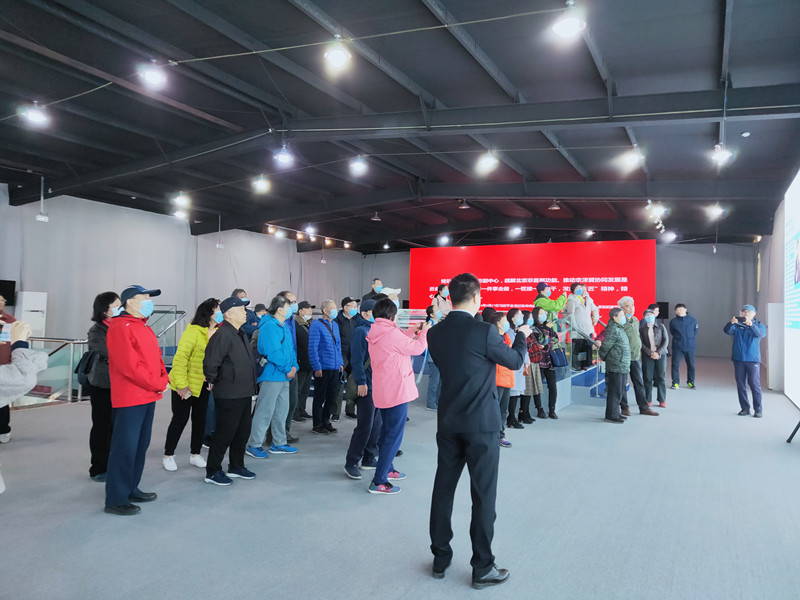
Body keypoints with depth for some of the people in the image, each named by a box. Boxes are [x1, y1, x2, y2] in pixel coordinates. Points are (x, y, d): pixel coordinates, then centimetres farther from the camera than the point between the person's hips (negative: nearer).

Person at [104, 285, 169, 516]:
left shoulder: (145, 328, 17)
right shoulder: (120, 328, -13)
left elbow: (156, 357, 19)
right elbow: (129, 365, -20)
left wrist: (164, 379, 1)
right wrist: (157, 384, -15)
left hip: (148, 397, 10)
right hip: (129, 399, -10)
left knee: (140, 445, 17)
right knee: (125, 448, -4)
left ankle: (131, 490, 29)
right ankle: (116, 499, 5)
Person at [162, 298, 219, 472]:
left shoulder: (218, 333, 1)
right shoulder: (193, 332, -19)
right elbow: (180, 359, -20)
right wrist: (182, 385, -21)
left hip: (203, 385, 6)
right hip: (184, 385, -6)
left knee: (200, 419, 13)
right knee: (180, 419, 4)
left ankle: (195, 454, 28)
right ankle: (168, 456, 21)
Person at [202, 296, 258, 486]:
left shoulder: (241, 334, 13)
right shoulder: (222, 335, -19)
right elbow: (210, 363, -24)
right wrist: (213, 382, -10)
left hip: (244, 392, 10)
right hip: (229, 395, -9)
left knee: (243, 431, 17)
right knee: (225, 432, -1)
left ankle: (236, 466, 31)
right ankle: (212, 472, 13)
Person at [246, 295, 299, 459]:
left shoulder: (284, 327, 15)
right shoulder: (269, 326, -15)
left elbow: (290, 348, 17)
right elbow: (274, 353, -22)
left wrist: (294, 366, 1)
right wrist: (288, 370, -15)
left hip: (284, 377, 10)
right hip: (271, 376, -10)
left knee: (282, 410, 16)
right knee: (265, 411, -3)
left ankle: (279, 443, 26)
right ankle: (254, 445, 8)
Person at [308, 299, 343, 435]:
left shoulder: (335, 325, 13)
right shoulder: (316, 325, -9)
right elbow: (312, 347, -12)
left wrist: (340, 363, 14)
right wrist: (317, 367, -15)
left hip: (335, 368, 7)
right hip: (323, 368, -7)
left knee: (332, 397, 13)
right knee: (320, 398, 4)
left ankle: (325, 421, 27)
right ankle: (317, 425, 15)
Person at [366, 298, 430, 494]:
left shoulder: (375, 334, 8)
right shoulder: (392, 333, -19)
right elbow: (417, 348, -8)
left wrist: (412, 331, 22)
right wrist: (424, 332, 8)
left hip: (382, 392, 10)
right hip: (397, 391, -10)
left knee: (387, 431, 22)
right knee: (394, 436, -5)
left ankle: (387, 470, 36)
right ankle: (378, 482, -3)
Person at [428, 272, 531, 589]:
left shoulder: (435, 333, 0)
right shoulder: (484, 331, -17)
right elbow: (515, 361, -4)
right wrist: (522, 335, 15)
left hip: (448, 422, 6)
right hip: (481, 423, -5)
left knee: (443, 488, 13)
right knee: (483, 494, 5)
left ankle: (440, 558, 25)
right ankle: (482, 568, 15)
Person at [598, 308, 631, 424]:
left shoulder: (619, 329, 16)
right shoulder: (613, 330, -16)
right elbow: (605, 347, -15)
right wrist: (604, 357, -2)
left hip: (622, 366, 10)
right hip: (616, 366, -10)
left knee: (620, 391, 16)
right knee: (615, 391, -5)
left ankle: (616, 413, 26)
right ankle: (611, 415, 0)